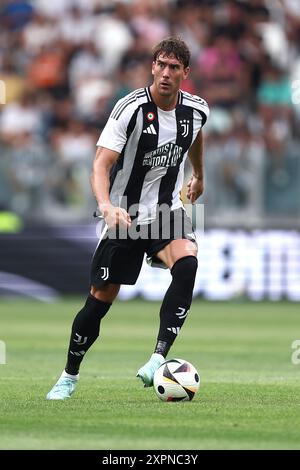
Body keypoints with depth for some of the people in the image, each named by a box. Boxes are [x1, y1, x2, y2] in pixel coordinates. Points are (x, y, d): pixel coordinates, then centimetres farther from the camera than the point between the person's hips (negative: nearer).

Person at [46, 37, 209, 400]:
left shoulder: (196, 110, -4)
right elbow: (101, 165, -25)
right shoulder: (130, 108, -18)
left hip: (167, 211, 2)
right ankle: (69, 376, 25)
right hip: (125, 216, -2)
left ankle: (158, 360, -32)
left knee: (187, 263, -30)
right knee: (100, 299, 2)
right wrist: (106, 205, -43)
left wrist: (198, 176, 38)